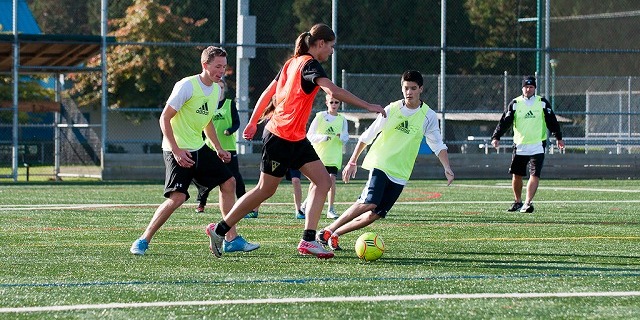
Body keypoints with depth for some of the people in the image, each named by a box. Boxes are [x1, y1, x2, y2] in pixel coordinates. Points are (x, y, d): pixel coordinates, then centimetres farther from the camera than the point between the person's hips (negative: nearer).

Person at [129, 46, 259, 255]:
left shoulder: (216, 89, 10)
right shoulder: (187, 86, -16)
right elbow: (165, 118, -16)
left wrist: (218, 148, 16)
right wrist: (176, 151, -22)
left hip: (199, 148, 9)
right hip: (178, 150, -9)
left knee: (228, 182, 6)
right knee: (177, 197, -20)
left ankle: (231, 239, 14)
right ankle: (143, 241, -8)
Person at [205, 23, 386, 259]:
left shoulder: (292, 63, 11)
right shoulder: (309, 64, -16)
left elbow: (268, 93, 16)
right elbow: (334, 91, -30)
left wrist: (253, 122, 22)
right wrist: (368, 106, -29)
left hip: (296, 139, 9)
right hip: (281, 138, -9)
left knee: (323, 181, 0)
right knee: (266, 190, 2)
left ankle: (308, 240, -5)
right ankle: (219, 230, 15)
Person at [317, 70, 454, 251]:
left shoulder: (428, 116, 2)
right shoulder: (392, 110, 0)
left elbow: (438, 146, 3)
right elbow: (367, 136, 7)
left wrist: (447, 168, -13)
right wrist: (352, 162, 7)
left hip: (400, 174, 3)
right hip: (380, 163, -3)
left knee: (373, 215, -4)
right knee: (369, 203, -24)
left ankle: (335, 235, 12)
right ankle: (327, 231, -16)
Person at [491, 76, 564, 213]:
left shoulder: (542, 103, 3)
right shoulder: (515, 104, 3)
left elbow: (552, 121, 8)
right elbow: (505, 121, -1)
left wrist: (558, 137, 9)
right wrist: (496, 137, -11)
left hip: (537, 146, -1)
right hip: (519, 146, 1)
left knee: (535, 175, -13)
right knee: (516, 176, 7)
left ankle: (528, 203, -15)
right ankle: (517, 201, 25)